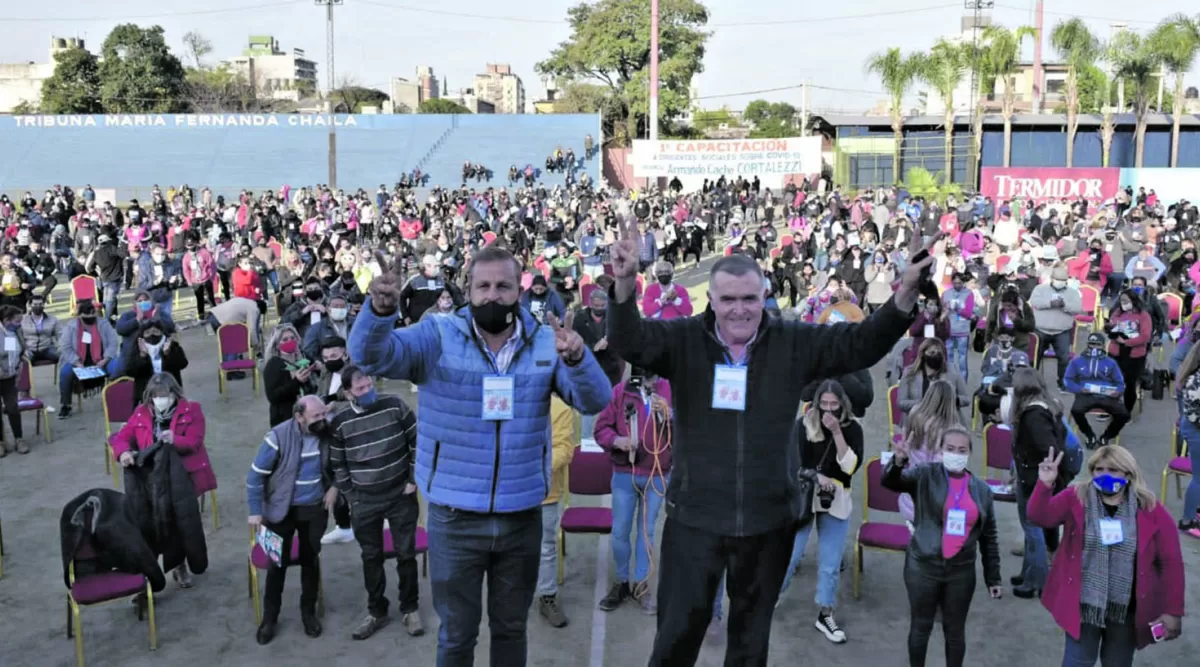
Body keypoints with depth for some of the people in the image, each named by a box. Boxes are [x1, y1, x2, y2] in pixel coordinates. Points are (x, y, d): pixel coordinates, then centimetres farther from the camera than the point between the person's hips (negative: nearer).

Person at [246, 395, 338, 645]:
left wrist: (334, 486, -5)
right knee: (277, 563, 7)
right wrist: (255, 511, -14)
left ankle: (308, 612, 31)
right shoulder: (278, 437, -23)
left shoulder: (326, 432, -12)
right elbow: (256, 474, -15)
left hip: (315, 509, 3)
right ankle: (269, 617, 24)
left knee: (311, 561, 14)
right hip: (282, 510, -3)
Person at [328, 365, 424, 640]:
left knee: (406, 554, 7)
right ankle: (376, 612, 28)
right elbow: (337, 464, 5)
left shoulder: (395, 406, -9)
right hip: (365, 502, 1)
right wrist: (350, 495, 0)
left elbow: (417, 441, -2)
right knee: (371, 557, 12)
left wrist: (414, 480, -4)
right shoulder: (339, 422, -6)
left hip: (401, 496, -1)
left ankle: (409, 609, 25)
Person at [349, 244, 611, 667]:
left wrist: (577, 359, -34)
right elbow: (371, 356, -22)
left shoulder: (546, 343, -3)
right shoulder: (438, 336, -9)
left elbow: (594, 400, -12)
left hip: (523, 519, 2)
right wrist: (379, 311, -44)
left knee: (511, 628, 21)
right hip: (455, 519, -2)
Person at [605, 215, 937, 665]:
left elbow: (861, 344, -7)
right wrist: (625, 285, -42)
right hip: (694, 517, -2)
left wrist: (905, 295, -23)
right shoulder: (684, 340, -8)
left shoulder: (793, 343, -4)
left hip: (768, 520, 2)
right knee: (678, 631, 9)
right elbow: (630, 342, -22)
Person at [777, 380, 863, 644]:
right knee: (790, 555, 1)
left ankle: (825, 615, 24)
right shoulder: (803, 424, -7)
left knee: (830, 563, 8)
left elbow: (851, 466, -15)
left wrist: (836, 432, -21)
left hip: (836, 503, 2)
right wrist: (815, 476, -19)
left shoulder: (852, 428, -4)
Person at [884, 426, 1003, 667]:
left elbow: (989, 537, 9)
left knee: (955, 630, 14)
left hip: (961, 571, 2)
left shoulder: (982, 489, 4)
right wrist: (898, 462, -43)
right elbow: (891, 482, -20)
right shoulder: (924, 476, -4)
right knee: (920, 627, 11)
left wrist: (993, 578, 9)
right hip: (923, 567, -2)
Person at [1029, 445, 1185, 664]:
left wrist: (1172, 611, -7)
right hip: (1083, 605, -1)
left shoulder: (1151, 510, -7)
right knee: (1077, 662, 9)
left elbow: (1171, 562, -4)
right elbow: (1040, 517, -17)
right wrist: (1045, 484, -34)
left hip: (1127, 610, 1)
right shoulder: (1075, 498, -5)